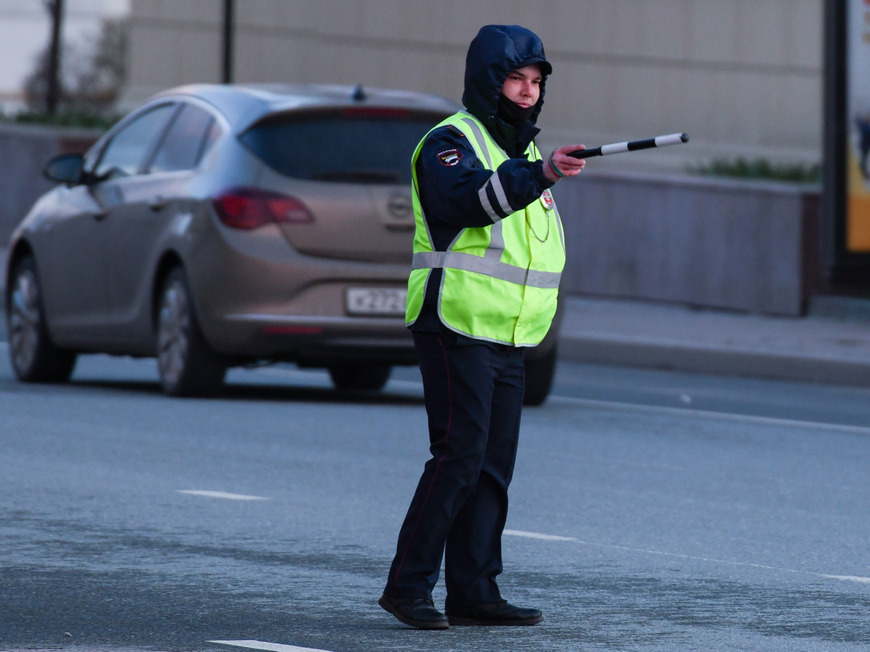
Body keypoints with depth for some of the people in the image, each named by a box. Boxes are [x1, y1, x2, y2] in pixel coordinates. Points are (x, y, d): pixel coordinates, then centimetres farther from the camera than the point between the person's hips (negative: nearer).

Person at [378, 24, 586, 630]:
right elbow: (471, 198, -30)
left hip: (508, 340, 8)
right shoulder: (452, 142, -7)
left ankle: (474, 592, 8)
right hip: (457, 328, -8)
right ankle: (408, 586, -10)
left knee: (494, 466, 5)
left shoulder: (522, 149, 20)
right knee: (459, 457, -14)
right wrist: (541, 173, -42)